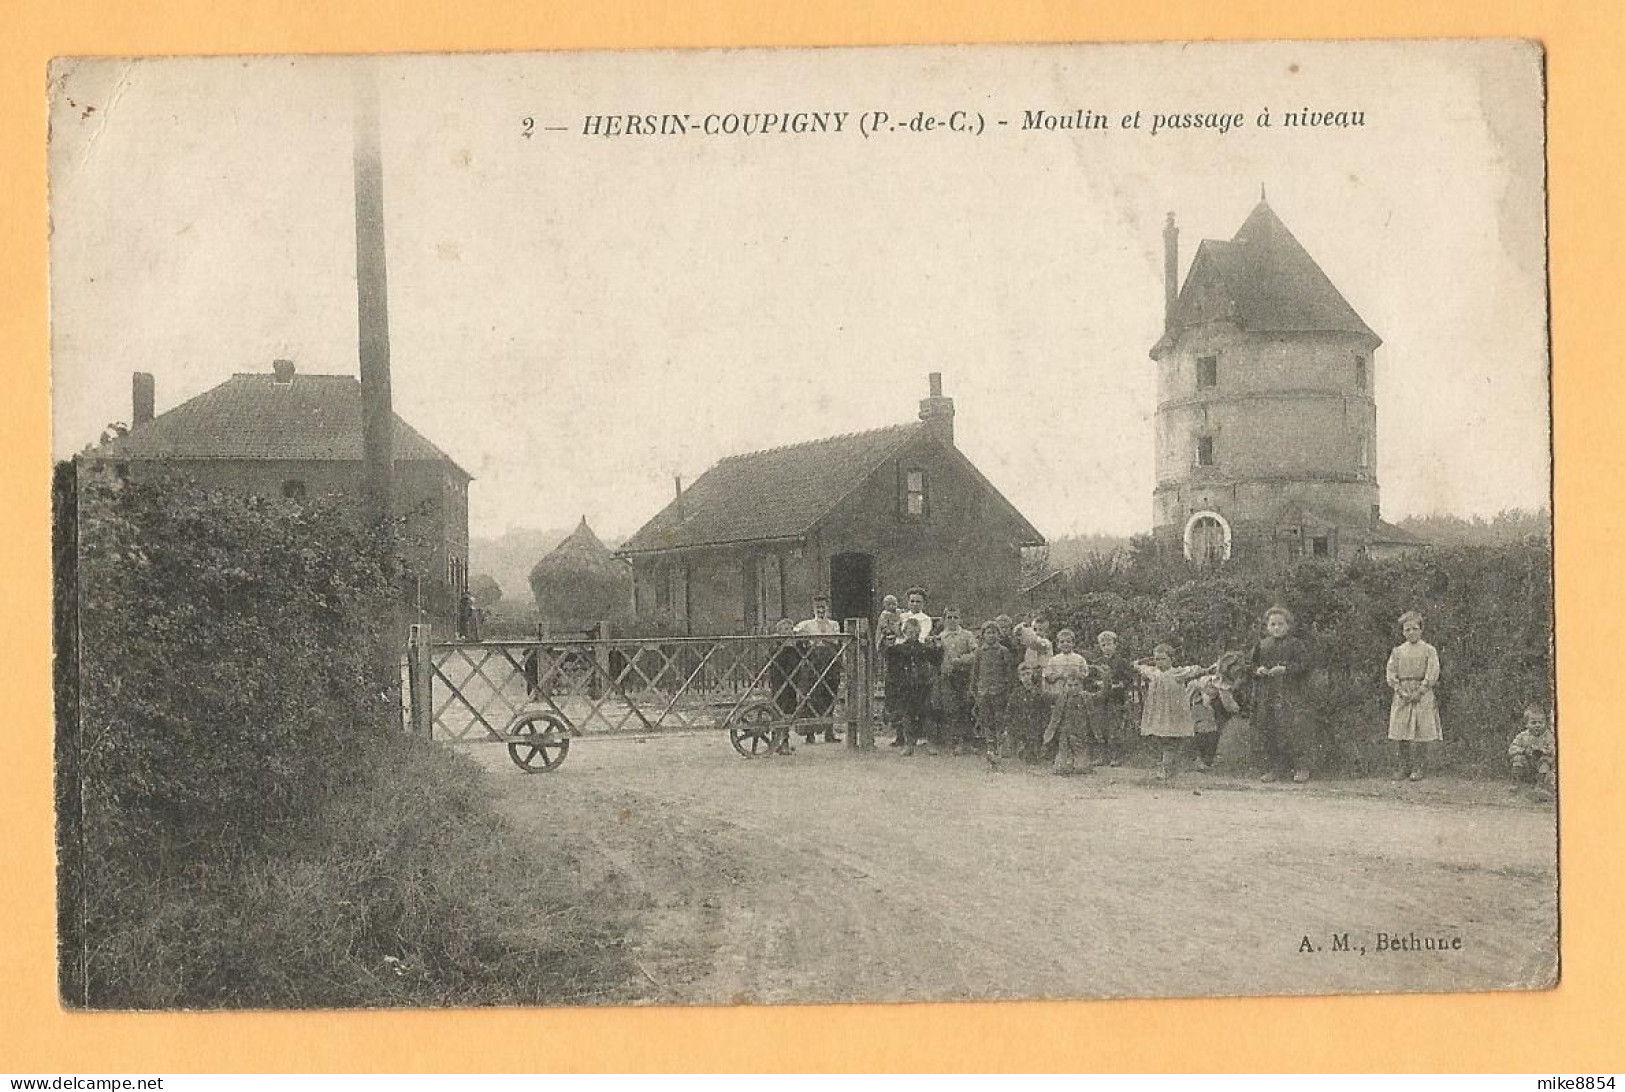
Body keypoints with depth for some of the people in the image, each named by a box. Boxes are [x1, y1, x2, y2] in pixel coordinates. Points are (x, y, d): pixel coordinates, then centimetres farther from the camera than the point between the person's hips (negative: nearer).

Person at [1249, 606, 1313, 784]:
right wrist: (1258, 670, -4)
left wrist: (1285, 669, -17)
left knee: (1285, 730, -13)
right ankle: (1276, 769, 11)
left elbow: (1303, 665, -5)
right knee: (1265, 731, 2)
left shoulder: (1295, 643, 1)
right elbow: (1250, 664, 17)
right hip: (1264, 694, 5)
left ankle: (1301, 767, -1)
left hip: (1288, 692, -5)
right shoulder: (1261, 645, 15)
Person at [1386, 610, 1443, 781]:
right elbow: (1391, 674, 6)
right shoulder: (1397, 651, 12)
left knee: (1419, 733, -6)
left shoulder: (1429, 650, 4)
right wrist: (1401, 691, -9)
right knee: (1400, 732, -1)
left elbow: (1432, 674, -4)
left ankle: (1418, 767, 1)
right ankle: (1404, 766, 7)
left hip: (1423, 695, -3)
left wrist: (1419, 692, -12)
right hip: (1401, 696, 3)